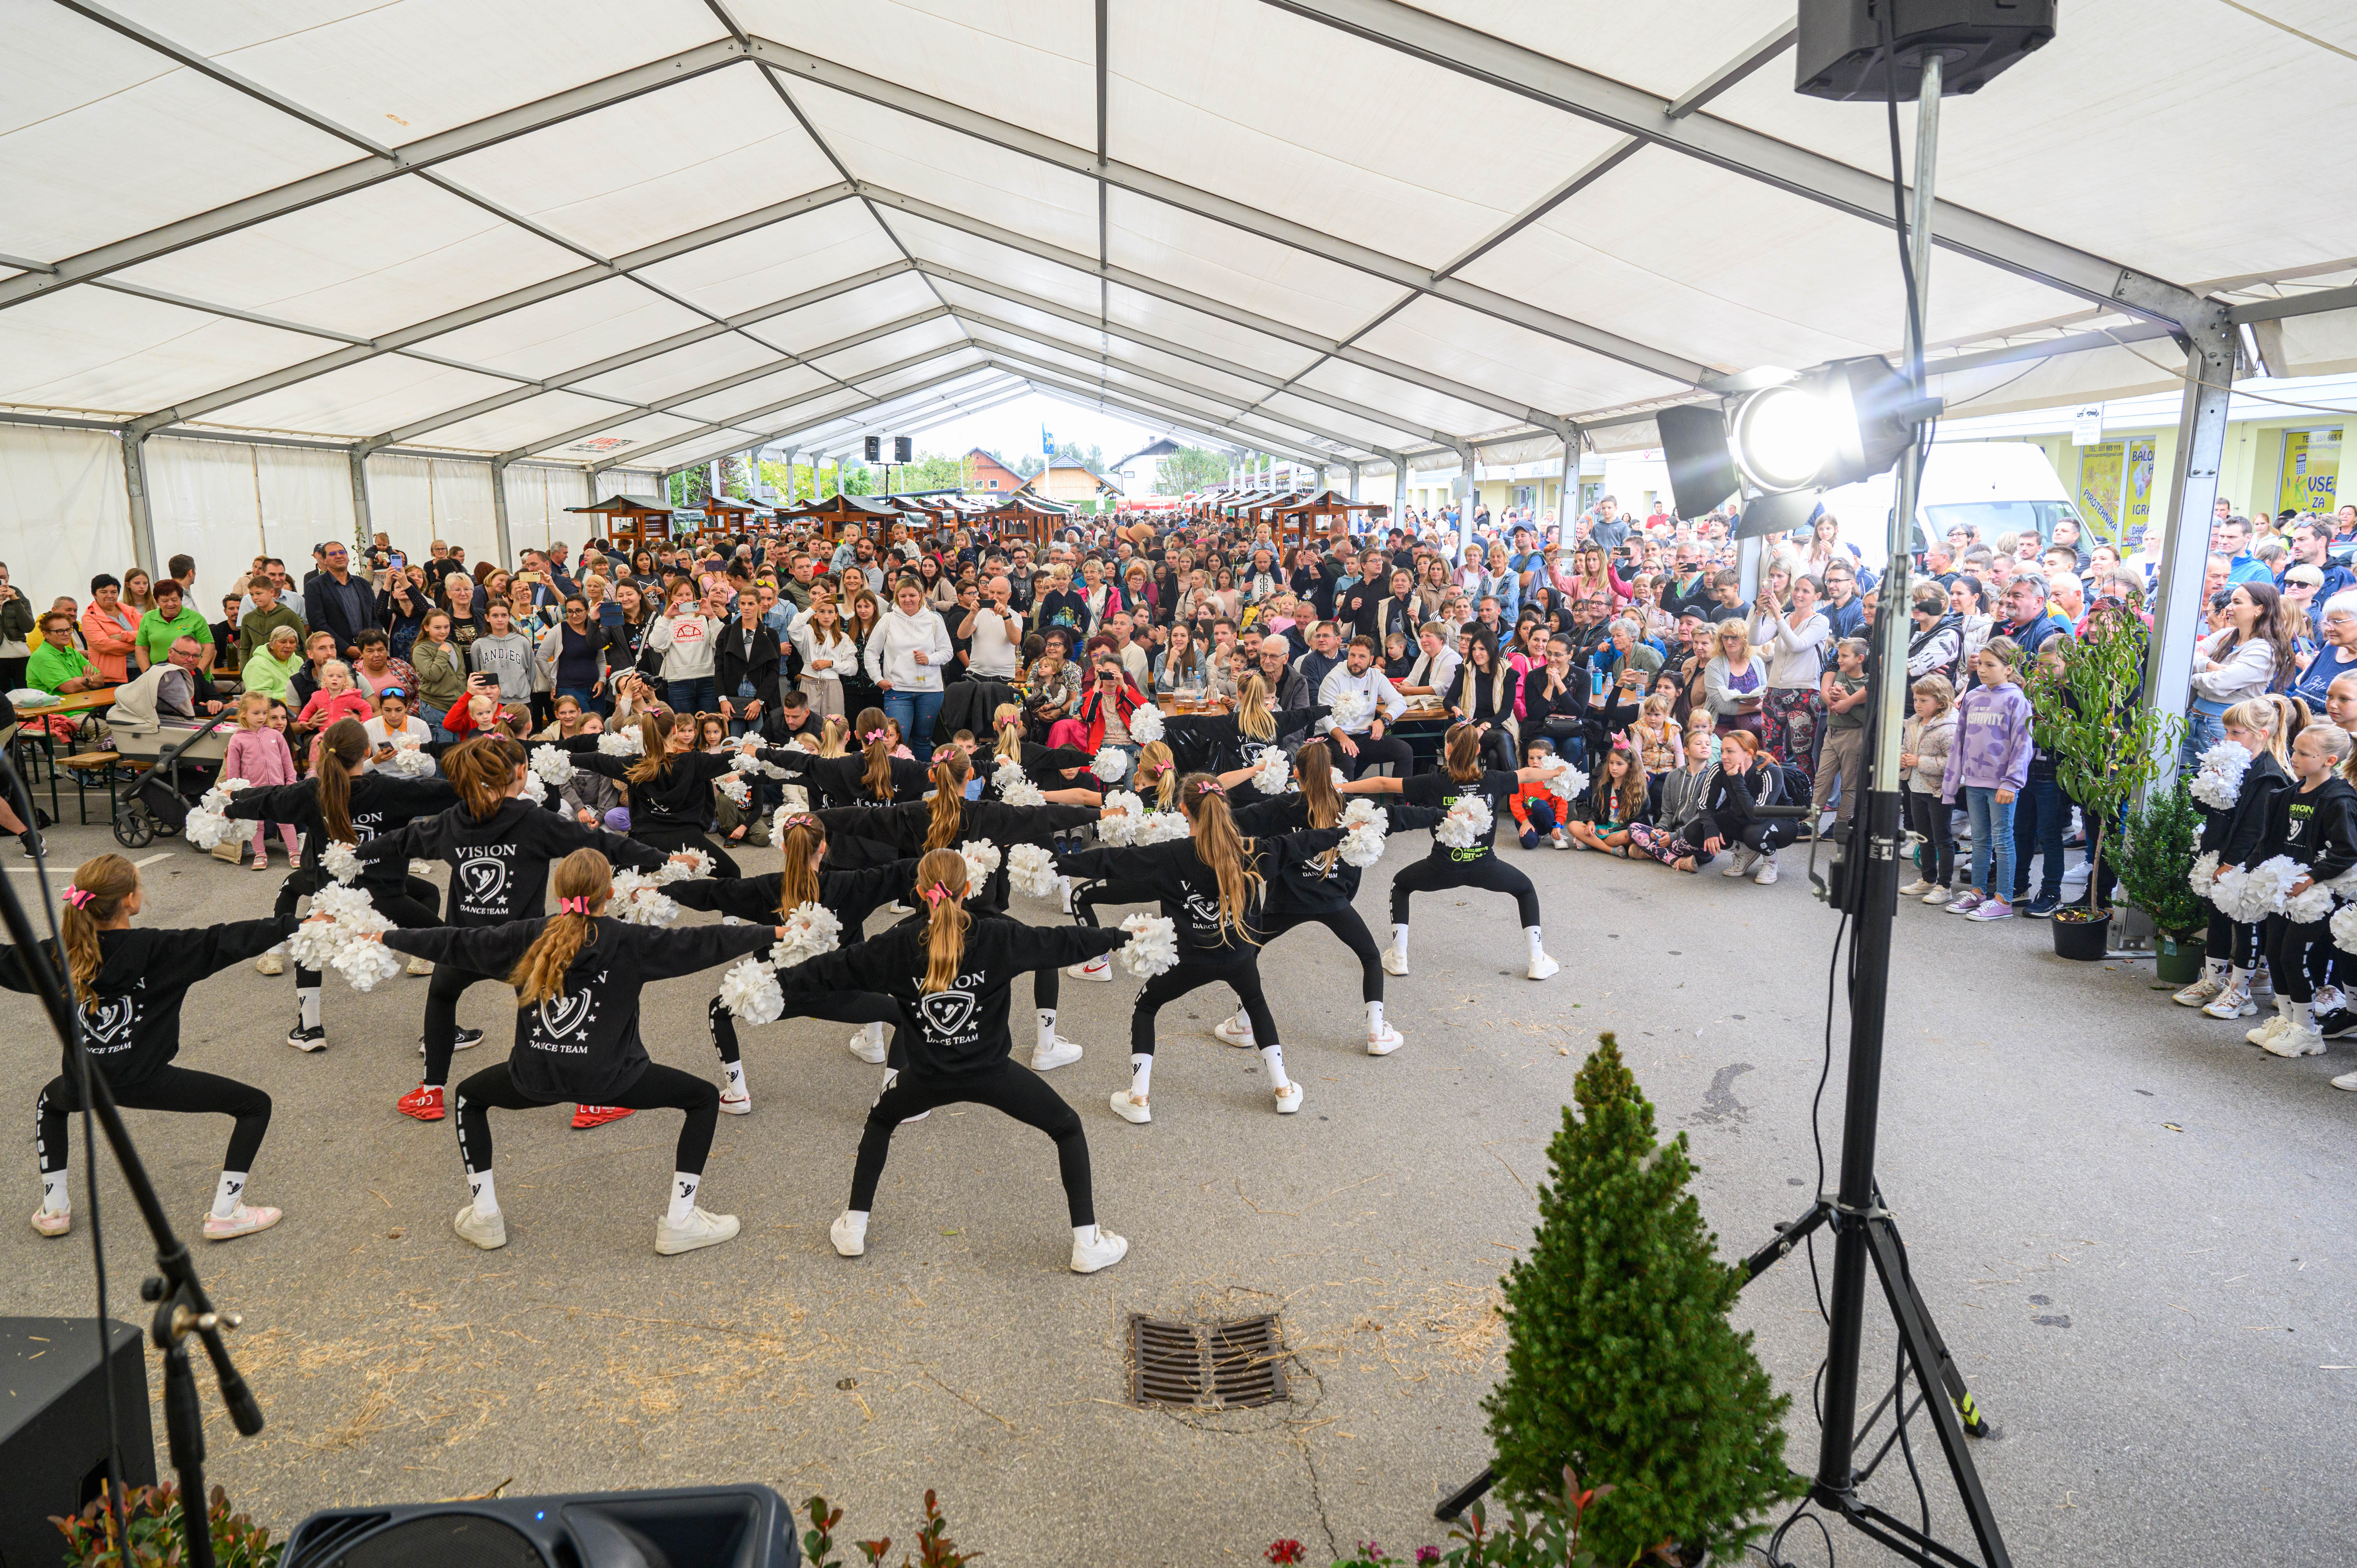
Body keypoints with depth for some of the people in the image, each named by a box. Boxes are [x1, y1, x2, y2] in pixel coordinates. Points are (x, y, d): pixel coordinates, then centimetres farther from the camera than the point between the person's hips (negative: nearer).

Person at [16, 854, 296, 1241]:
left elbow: (6, 962, 15)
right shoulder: (158, 949, -15)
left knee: (50, 1102, 42)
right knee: (256, 1105, 4)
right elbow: (228, 942, -19)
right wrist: (294, 926, -17)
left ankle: (54, 1209, 36)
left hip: (83, 1084, 5)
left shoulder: (60, 956, 0)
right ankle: (225, 1213, 3)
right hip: (146, 1083, -5)